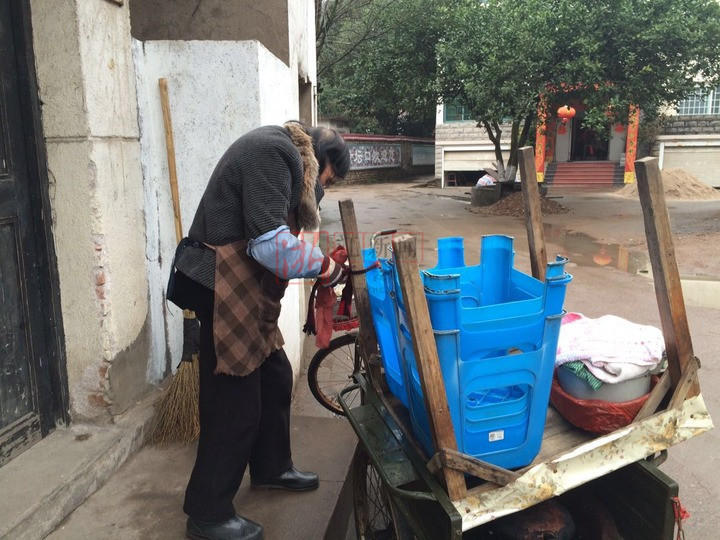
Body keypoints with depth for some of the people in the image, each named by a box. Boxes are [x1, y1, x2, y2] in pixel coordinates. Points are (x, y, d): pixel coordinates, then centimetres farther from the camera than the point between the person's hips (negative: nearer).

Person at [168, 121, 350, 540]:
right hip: (225, 290, -11)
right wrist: (324, 266, -11)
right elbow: (270, 244, -24)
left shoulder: (282, 153, 18)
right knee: (234, 401, -3)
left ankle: (272, 468, 39)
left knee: (275, 379, 19)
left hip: (247, 291, 11)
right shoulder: (276, 152, -15)